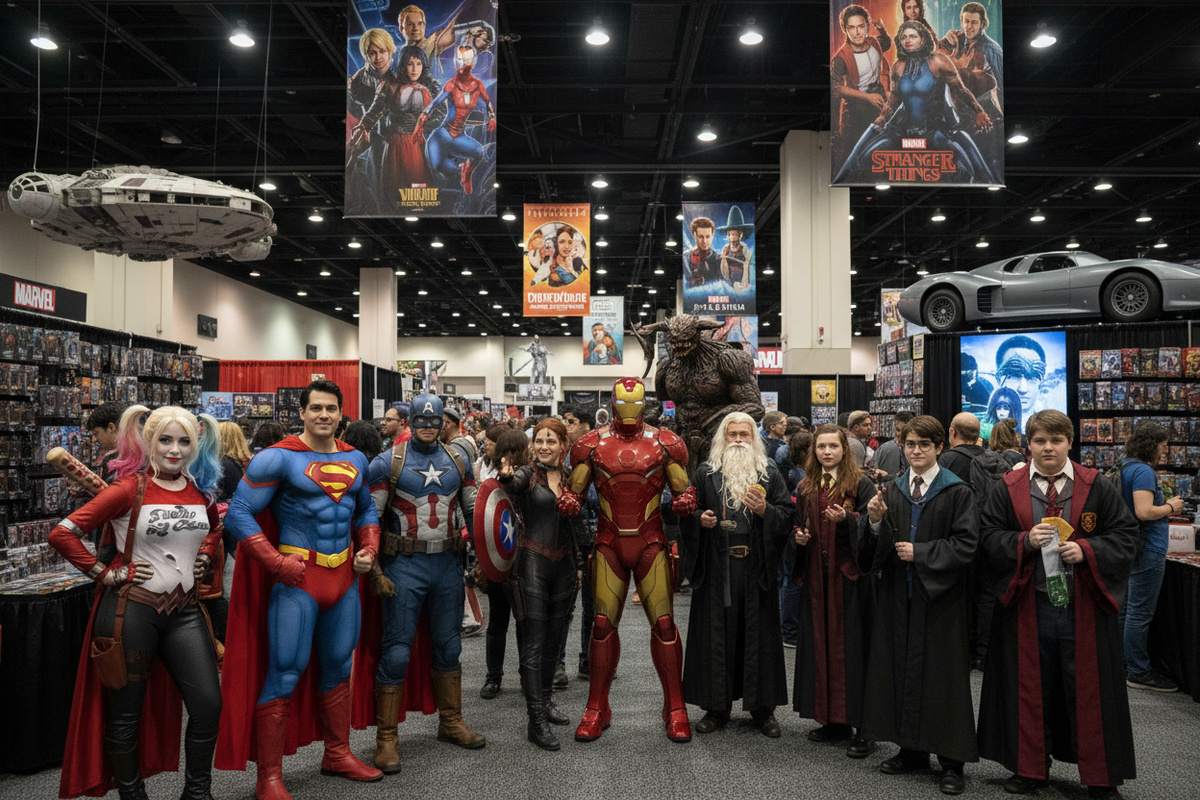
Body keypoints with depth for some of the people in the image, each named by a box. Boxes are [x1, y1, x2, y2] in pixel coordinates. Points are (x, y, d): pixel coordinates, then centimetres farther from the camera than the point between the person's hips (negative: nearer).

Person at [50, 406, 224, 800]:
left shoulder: (200, 490, 6)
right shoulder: (130, 489, -9)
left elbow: (215, 527, 28)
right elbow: (62, 534, -12)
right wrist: (106, 574, -11)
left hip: (183, 609, 5)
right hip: (131, 608, -4)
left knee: (208, 704, 1)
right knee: (125, 712, 9)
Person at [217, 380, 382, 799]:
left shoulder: (355, 459, 10)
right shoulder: (278, 458, -10)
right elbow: (238, 513, -13)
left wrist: (369, 549, 7)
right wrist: (277, 563, -17)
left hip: (344, 576, 6)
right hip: (297, 577, -6)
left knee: (338, 667, 16)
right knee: (284, 675, -4)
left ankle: (337, 754, 32)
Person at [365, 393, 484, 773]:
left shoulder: (458, 461, 7)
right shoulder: (388, 462, -6)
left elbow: (474, 512, 14)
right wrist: (374, 571, -11)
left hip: (447, 563, 4)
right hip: (404, 566, -4)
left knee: (448, 646, 14)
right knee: (396, 652, -2)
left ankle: (451, 723, 30)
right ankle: (386, 738, 11)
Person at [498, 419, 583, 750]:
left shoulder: (567, 478, 10)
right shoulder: (527, 474, -5)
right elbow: (513, 486, -31)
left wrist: (578, 564, 18)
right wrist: (506, 476, -53)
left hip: (563, 565, 6)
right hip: (533, 563, -5)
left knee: (553, 639, 15)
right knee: (533, 644, -5)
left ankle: (545, 699, 32)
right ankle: (536, 720, -3)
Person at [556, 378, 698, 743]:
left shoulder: (665, 443, 3)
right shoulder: (592, 444, 4)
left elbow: (684, 490, 7)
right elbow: (574, 491, 9)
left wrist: (685, 503, -16)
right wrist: (567, 503, -14)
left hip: (651, 543, 0)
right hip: (609, 544, 1)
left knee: (663, 622, -3)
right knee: (603, 623, 2)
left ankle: (675, 708, 11)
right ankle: (596, 709, 15)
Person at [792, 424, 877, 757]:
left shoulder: (861, 485, -3)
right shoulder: (806, 488, 13)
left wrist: (846, 519, -23)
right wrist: (798, 536, 3)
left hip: (849, 574, -5)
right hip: (816, 576, 6)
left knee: (851, 647, -4)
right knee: (821, 645, 8)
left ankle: (863, 726, 4)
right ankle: (833, 720, 19)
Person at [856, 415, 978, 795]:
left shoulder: (957, 492, -4)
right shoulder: (892, 490, 8)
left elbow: (966, 544, -10)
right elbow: (873, 549, 7)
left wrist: (920, 553, -14)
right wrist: (874, 522, -12)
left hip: (940, 596, -4)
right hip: (898, 595, 4)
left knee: (942, 674, 1)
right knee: (902, 668, 9)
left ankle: (951, 761, 13)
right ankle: (912, 750, 24)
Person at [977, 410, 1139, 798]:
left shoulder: (1097, 487, 2)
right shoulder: (1008, 489, 3)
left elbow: (1127, 536, 2)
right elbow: (989, 539, 2)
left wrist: (1086, 550, -14)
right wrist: (1024, 541, -16)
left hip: (1084, 606, 0)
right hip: (1028, 606, 1)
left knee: (1088, 690, 6)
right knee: (1031, 688, 9)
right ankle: (1031, 768, 24)